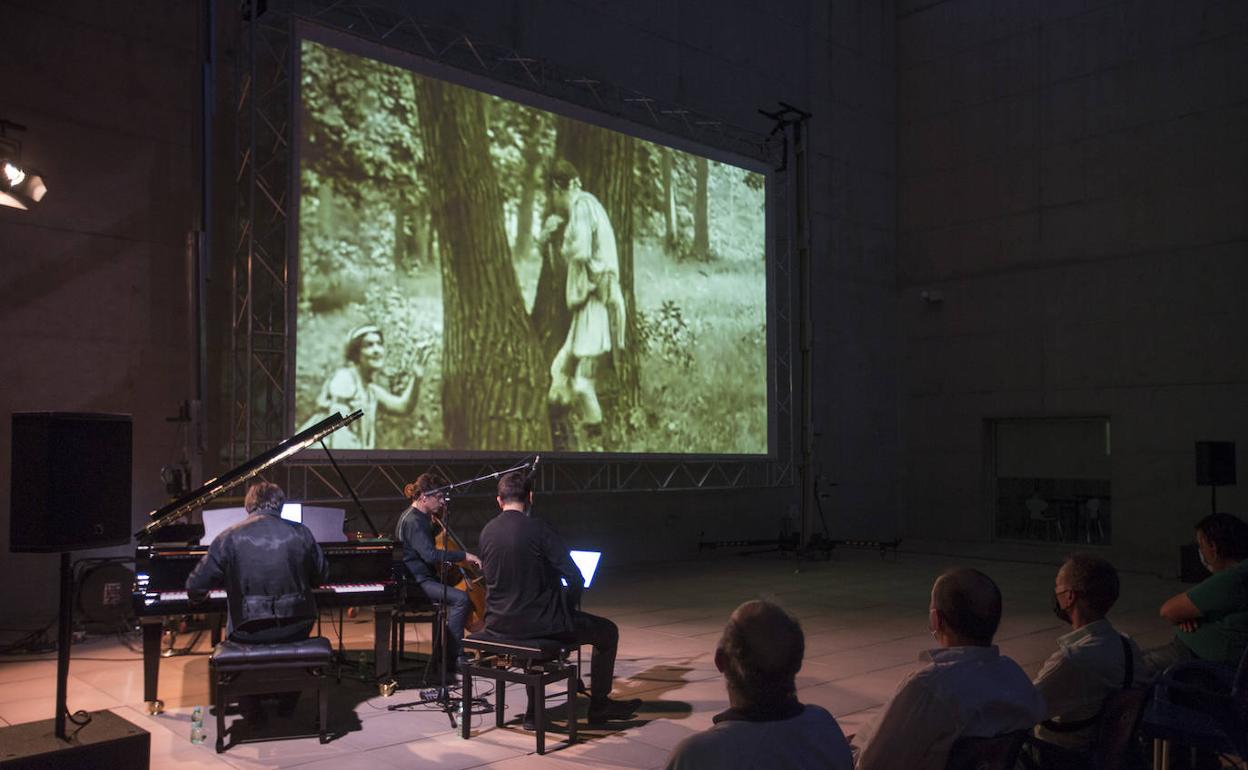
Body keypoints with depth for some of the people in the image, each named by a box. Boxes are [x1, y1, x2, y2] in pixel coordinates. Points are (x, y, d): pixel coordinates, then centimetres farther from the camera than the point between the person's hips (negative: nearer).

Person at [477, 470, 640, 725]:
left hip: (497, 625, 6)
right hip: (535, 622, -6)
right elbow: (575, 577, -15)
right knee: (607, 631, 13)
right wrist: (567, 608, 6)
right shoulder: (537, 528, -15)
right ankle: (599, 705, 25)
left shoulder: (487, 532, 2)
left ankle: (534, 711, 39)